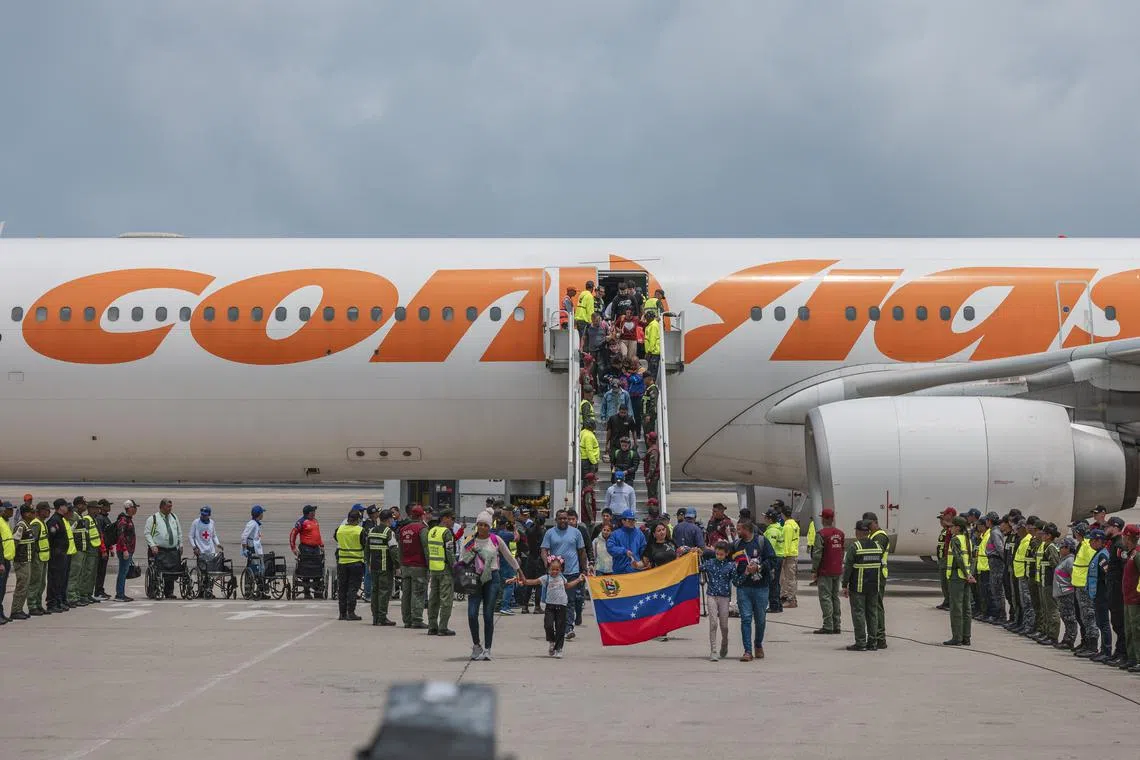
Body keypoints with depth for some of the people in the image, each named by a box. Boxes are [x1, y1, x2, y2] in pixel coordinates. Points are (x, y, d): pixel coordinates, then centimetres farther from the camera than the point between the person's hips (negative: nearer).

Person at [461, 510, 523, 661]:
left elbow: (509, 557, 15)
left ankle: (487, 649, 4)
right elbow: (461, 561, 11)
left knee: (488, 615, -3)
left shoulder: (495, 540, 2)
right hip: (475, 579, 1)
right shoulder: (470, 542, 5)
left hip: (492, 579, -1)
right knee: (472, 613, -8)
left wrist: (520, 572, 22)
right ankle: (476, 645, 12)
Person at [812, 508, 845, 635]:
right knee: (835, 597, 13)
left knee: (825, 597, -4)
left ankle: (828, 626, -7)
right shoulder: (840, 533, 9)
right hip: (838, 571, 7)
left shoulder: (821, 534, -13)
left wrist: (814, 570, -9)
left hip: (825, 572, -7)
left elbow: (817, 554, -15)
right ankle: (836, 625, 15)